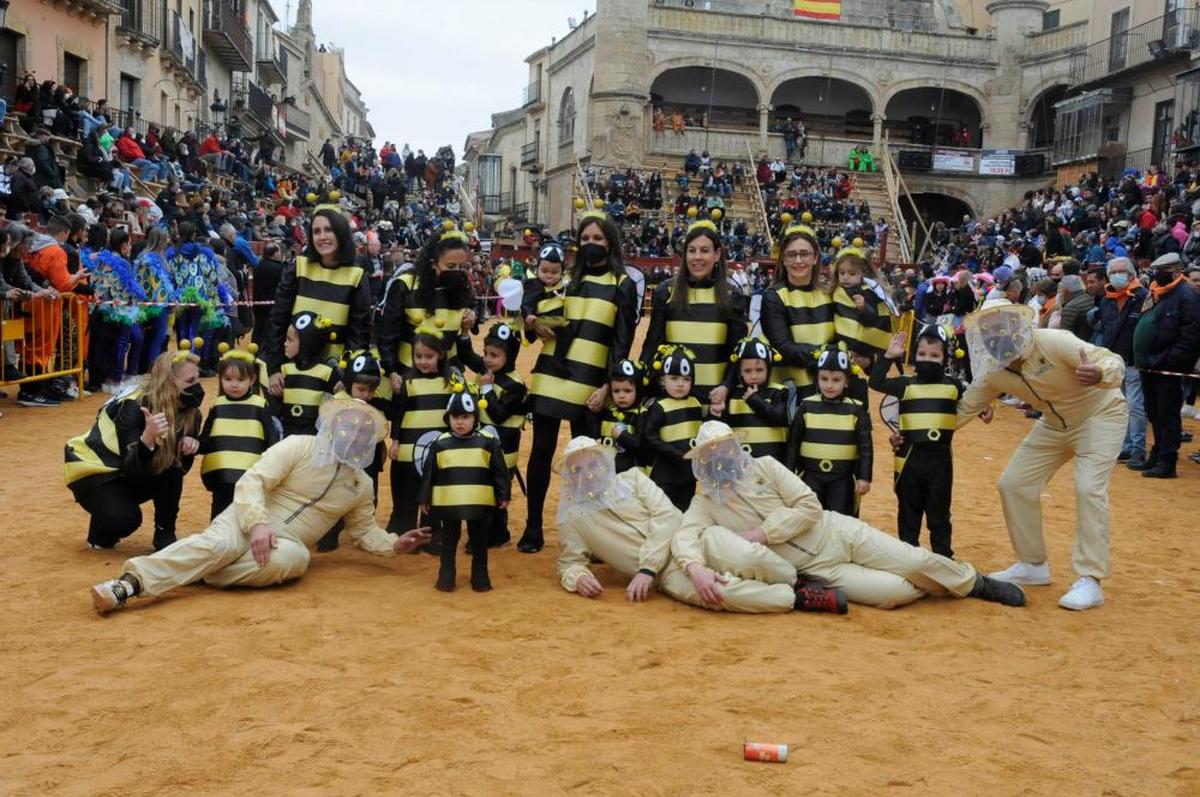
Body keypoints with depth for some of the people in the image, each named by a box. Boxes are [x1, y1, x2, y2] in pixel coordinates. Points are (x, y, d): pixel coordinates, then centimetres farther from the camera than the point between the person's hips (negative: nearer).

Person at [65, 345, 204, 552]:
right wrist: (147, 437, -53)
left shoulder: (188, 411, -12)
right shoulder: (134, 407, -30)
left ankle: (164, 534, -7)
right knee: (125, 518, -31)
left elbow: (181, 466, -5)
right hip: (92, 468, -6)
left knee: (172, 470, -24)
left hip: (126, 473, 6)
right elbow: (132, 470, -35)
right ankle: (100, 535, 4)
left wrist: (189, 447, -27)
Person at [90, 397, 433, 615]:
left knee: (294, 558, -34)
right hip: (247, 519, -3)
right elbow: (251, 482, -13)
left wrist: (394, 544, 5)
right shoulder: (298, 447, -4)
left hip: (287, 542, 3)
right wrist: (258, 524, -29)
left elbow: (363, 530, 24)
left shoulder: (361, 484, 12)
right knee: (218, 544, -37)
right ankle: (129, 582, -48)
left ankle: (199, 575, -31)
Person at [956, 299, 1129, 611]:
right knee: (1014, 483, 2)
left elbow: (1114, 362, -35)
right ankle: (1033, 566, 18)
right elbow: (963, 409, -2)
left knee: (1089, 487, -24)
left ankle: (1090, 581, -18)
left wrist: (1099, 374, -60)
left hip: (1100, 414, -7)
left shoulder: (1052, 342, -31)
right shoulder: (993, 372, -13)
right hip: (1054, 424, 7)